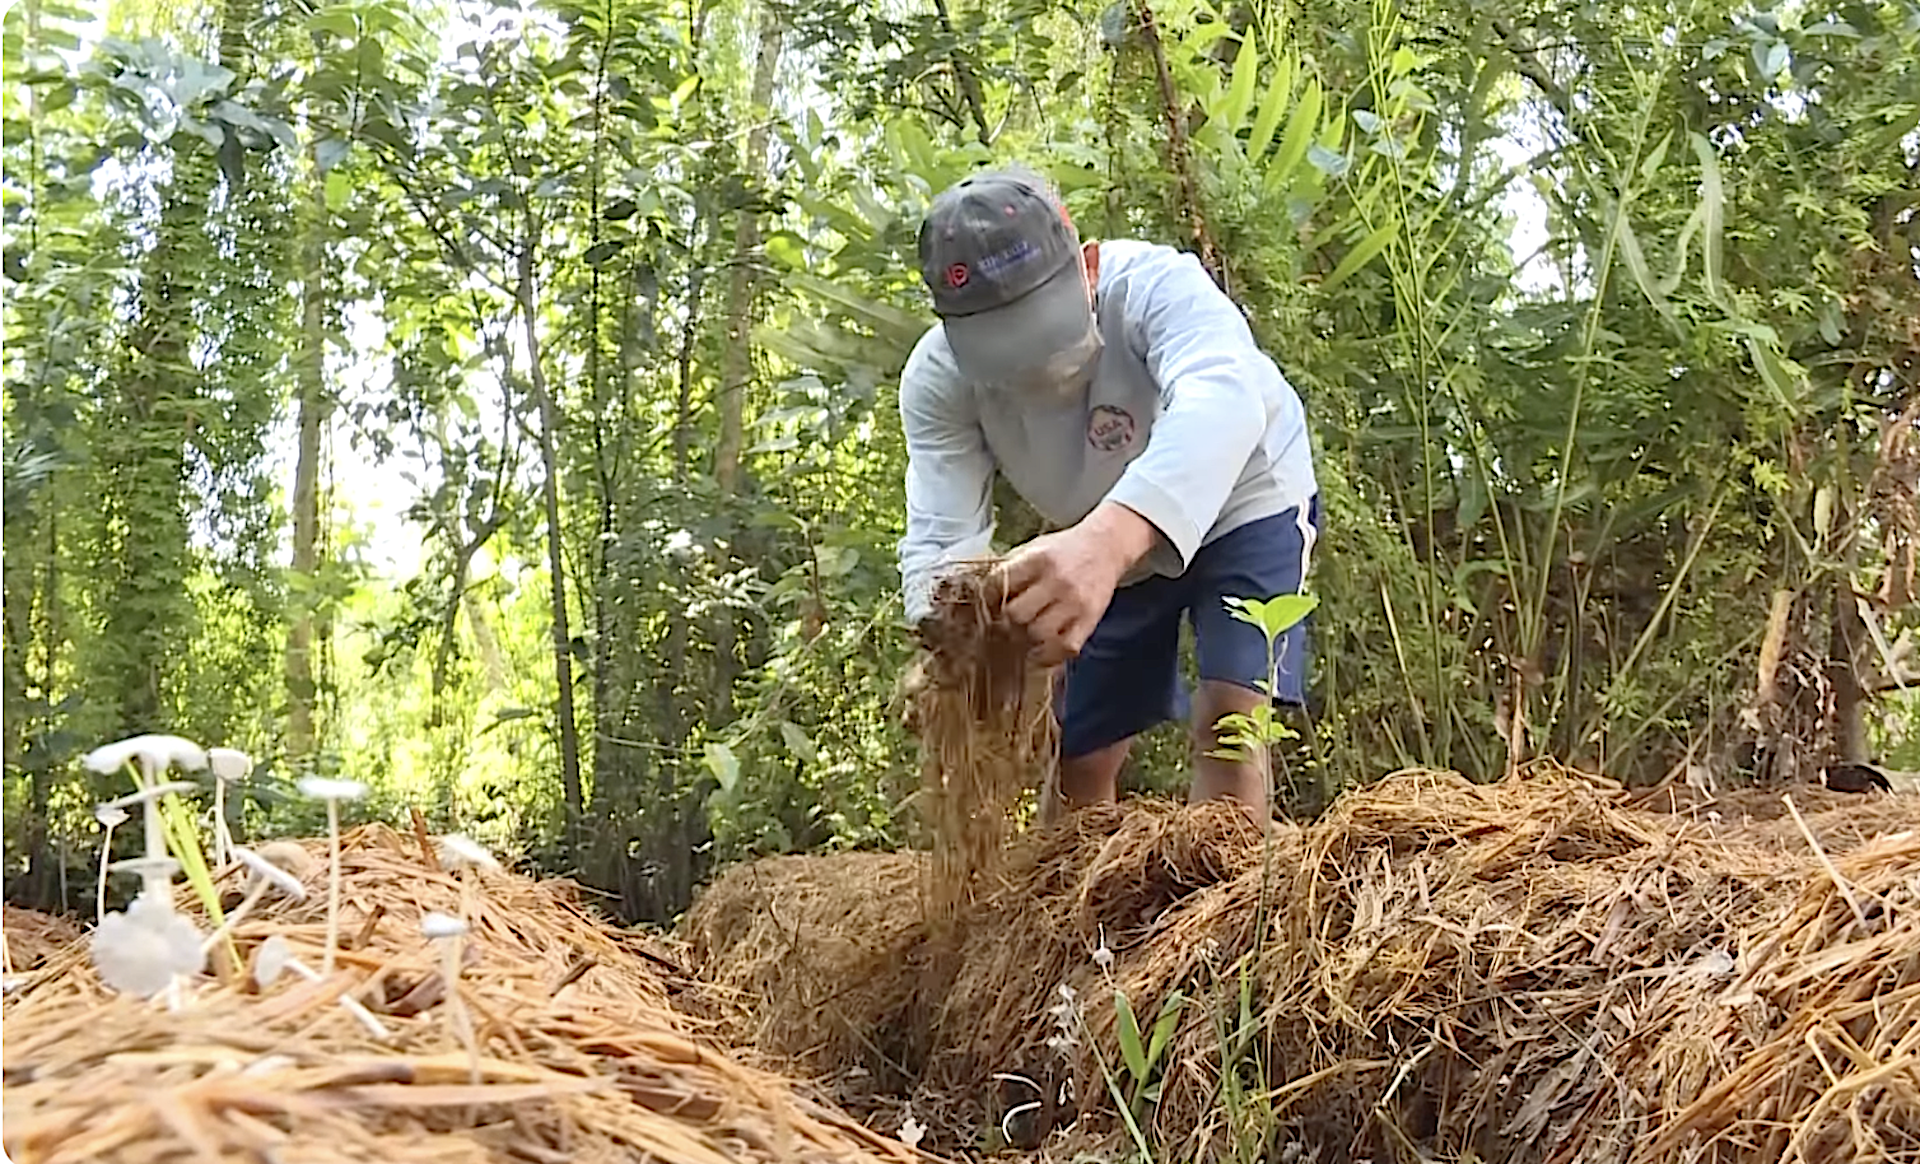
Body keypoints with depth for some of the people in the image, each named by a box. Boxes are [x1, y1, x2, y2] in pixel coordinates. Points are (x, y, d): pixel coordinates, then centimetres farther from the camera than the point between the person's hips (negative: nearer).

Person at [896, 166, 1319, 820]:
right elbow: (942, 537, -34)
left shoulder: (1157, 286, -39)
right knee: (1078, 759, 9)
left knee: (1226, 717, -20)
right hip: (1104, 546, 4)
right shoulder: (936, 379, -27)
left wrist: (1106, 541, -78)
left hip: (1242, 501, -4)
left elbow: (1222, 402, -60)